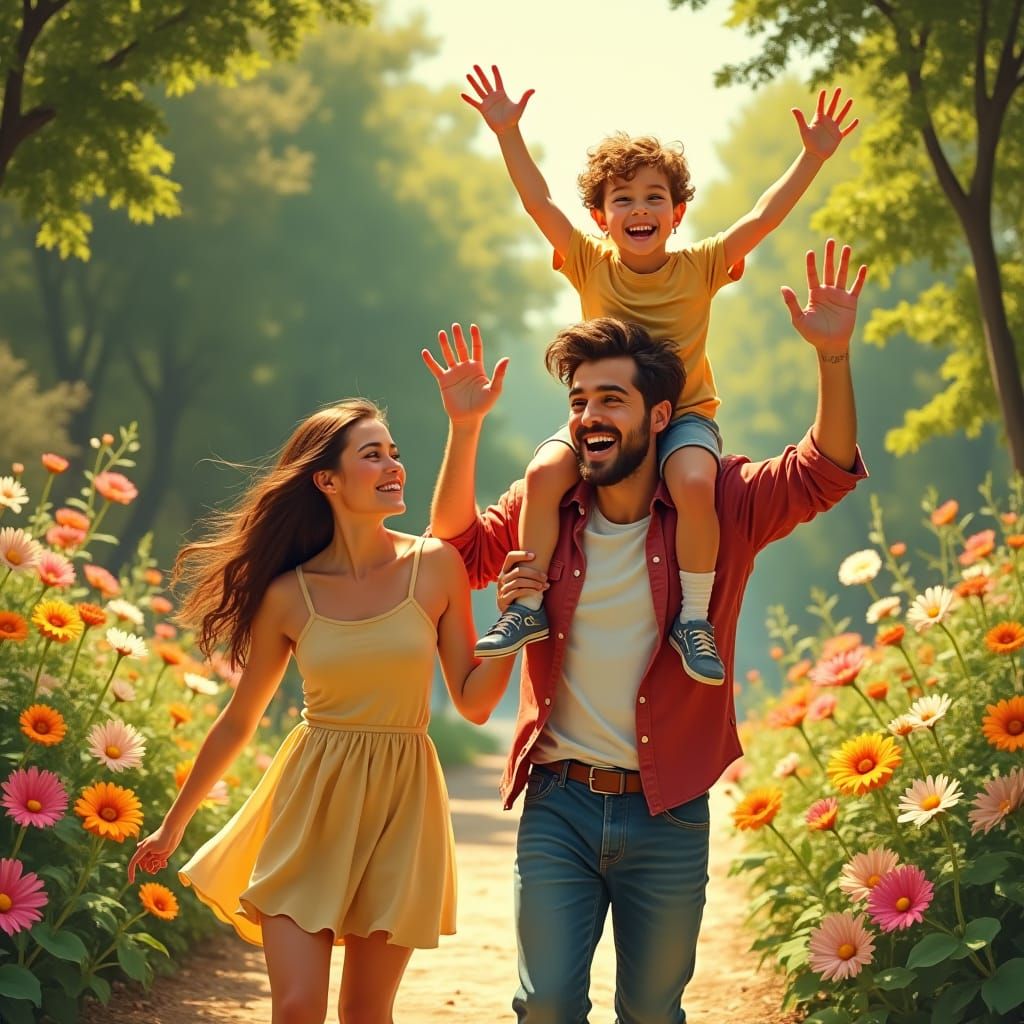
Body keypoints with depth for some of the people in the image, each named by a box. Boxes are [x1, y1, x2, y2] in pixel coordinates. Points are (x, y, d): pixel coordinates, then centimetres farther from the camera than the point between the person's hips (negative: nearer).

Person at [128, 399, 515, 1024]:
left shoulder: (435, 566, -2)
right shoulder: (288, 594, -3)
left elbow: (474, 702, 1)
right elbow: (238, 721, 9)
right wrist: (173, 826, 15)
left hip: (401, 807, 1)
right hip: (312, 806, 0)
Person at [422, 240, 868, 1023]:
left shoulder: (717, 506, -2)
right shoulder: (543, 509, 4)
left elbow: (826, 473, -11)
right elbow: (457, 548, 16)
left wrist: (833, 356, -25)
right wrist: (465, 427, 4)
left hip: (668, 817, -1)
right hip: (558, 805, 1)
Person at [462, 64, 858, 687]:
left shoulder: (700, 267, -3)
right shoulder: (591, 264, -1)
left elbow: (764, 217, -9)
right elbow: (540, 202, -9)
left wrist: (813, 157, -18)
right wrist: (509, 134, -19)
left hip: (683, 415, -1)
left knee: (695, 483, -34)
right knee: (543, 474, -26)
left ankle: (694, 619, -17)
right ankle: (529, 608, -12)